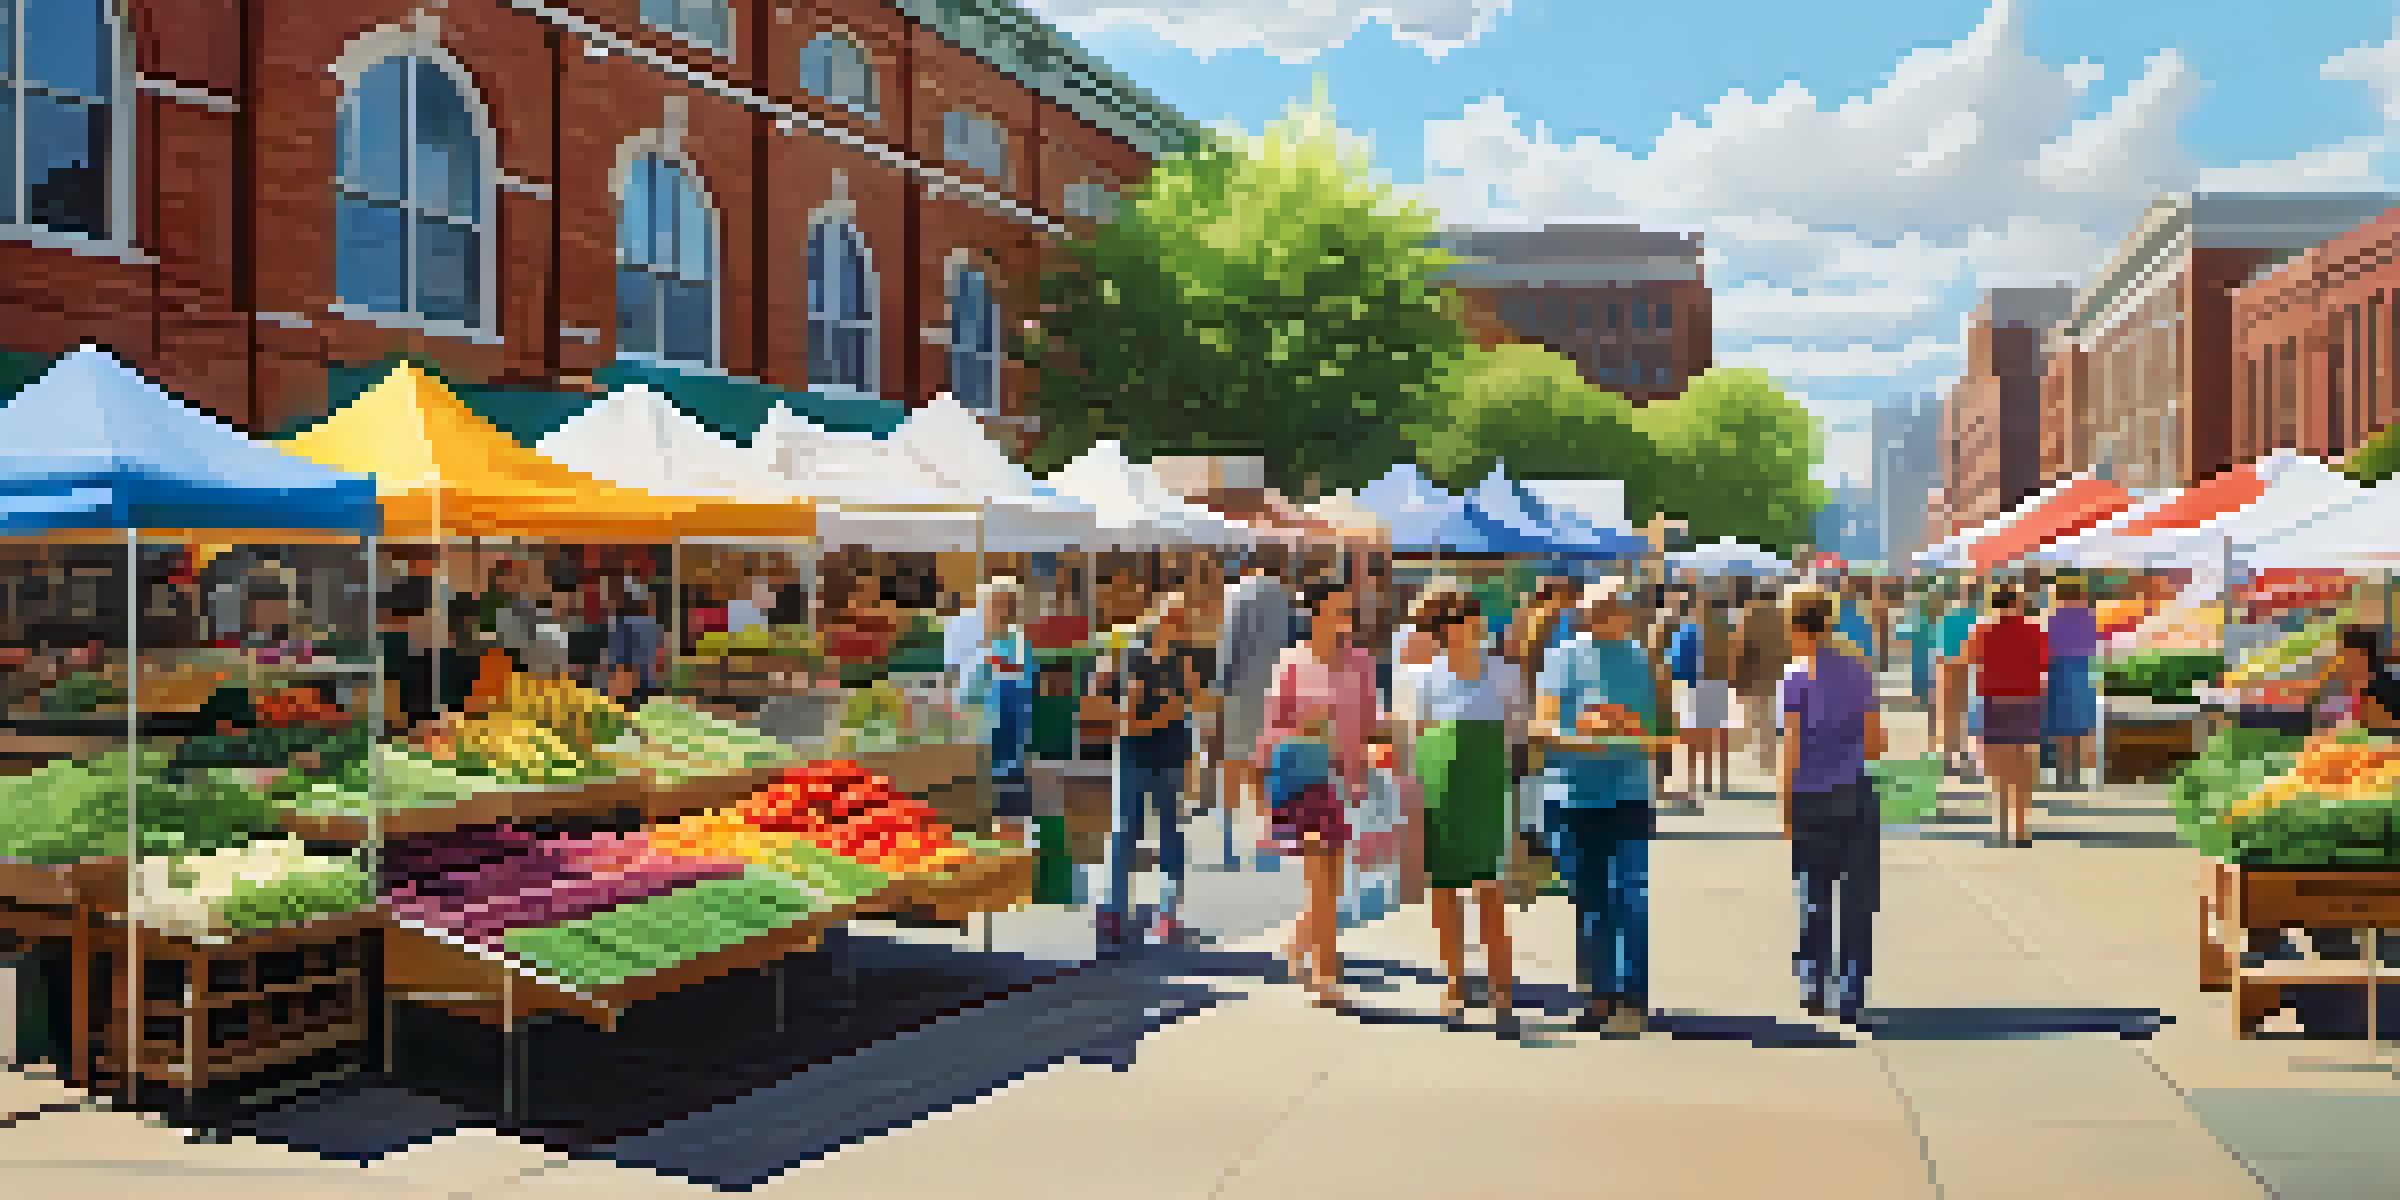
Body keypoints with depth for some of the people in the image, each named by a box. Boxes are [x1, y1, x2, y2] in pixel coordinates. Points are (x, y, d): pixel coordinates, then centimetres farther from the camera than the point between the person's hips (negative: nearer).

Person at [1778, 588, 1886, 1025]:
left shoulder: (1798, 679, -9)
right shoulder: (1858, 670, 3)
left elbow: (1791, 755, -11)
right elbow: (1875, 744, 3)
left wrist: (1785, 815, -4)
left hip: (1812, 800, -3)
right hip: (1857, 797, 3)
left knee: (1817, 899, 10)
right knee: (1859, 899, 7)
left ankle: (1817, 992, 13)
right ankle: (1851, 998, 7)